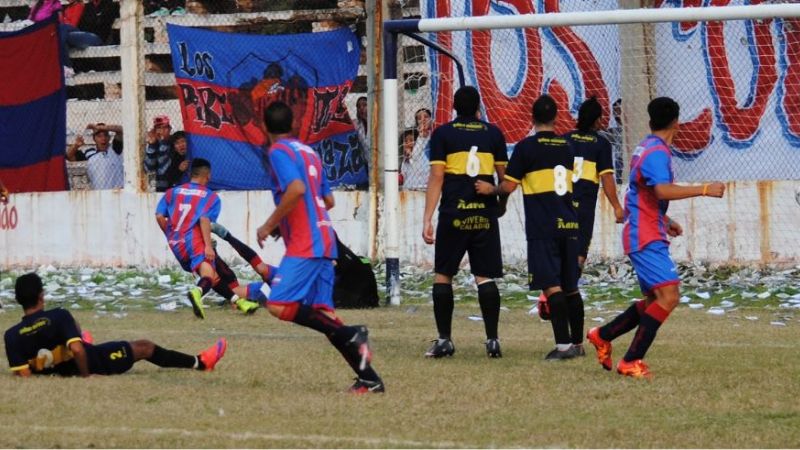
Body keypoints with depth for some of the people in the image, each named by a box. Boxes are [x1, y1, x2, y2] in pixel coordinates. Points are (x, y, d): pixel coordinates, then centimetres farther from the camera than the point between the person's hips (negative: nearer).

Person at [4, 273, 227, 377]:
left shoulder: (12, 336, -18)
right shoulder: (58, 317, -28)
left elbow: (22, 373, -19)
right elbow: (77, 350, -35)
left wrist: (40, 366, 2)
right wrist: (85, 375, -19)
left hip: (59, 370, 5)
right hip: (91, 364, -5)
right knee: (144, 347, 15)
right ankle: (200, 362, 30)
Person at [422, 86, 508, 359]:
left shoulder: (442, 134, 2)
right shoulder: (493, 133, 8)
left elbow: (436, 178, -4)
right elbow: (505, 177, 11)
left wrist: (427, 219, -4)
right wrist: (501, 201, 31)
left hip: (453, 215, -2)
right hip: (485, 214, 2)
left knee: (443, 275, 6)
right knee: (485, 277, 3)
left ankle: (444, 340, 2)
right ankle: (492, 339, -4)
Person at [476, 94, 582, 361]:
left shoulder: (526, 147, -6)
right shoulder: (566, 147, 11)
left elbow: (509, 186, -7)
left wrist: (490, 189, 12)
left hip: (542, 227, -6)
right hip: (568, 225, 6)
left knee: (551, 286, -10)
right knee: (570, 287, 12)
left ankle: (563, 345, -18)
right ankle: (577, 343, 17)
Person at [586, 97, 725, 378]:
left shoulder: (648, 148, 16)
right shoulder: (657, 152, -16)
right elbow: (663, 190, -32)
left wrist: (665, 221, 35)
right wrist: (705, 190, -29)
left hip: (645, 236, 11)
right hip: (647, 239, -11)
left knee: (656, 300, 17)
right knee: (668, 297, -18)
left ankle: (603, 335, 26)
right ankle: (631, 362, -16)